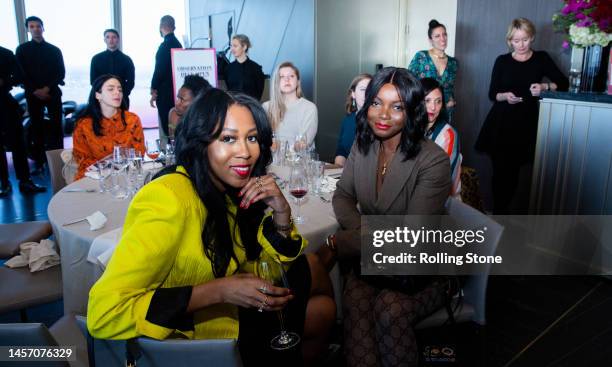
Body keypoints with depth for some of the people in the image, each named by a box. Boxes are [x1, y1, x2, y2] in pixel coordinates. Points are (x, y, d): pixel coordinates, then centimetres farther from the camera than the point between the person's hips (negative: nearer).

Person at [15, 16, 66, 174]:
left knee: (56, 126, -3)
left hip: (52, 93, 0)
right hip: (33, 95, 0)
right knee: (37, 128, 2)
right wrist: (35, 91, -10)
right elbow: (20, 73, 2)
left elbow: (61, 73, 2)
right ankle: (39, 162, 5)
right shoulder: (22, 49, 8)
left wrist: (48, 89, -11)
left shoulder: (54, 50, 8)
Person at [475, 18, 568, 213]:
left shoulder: (542, 58, 5)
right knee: (500, 170, -1)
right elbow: (492, 94, 6)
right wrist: (505, 96, -15)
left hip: (527, 124, 0)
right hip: (502, 124, 0)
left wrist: (545, 86, -14)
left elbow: (564, 83, 5)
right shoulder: (502, 61, 5)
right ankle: (497, 211, 12)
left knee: (514, 171, 1)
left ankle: (504, 210, 16)